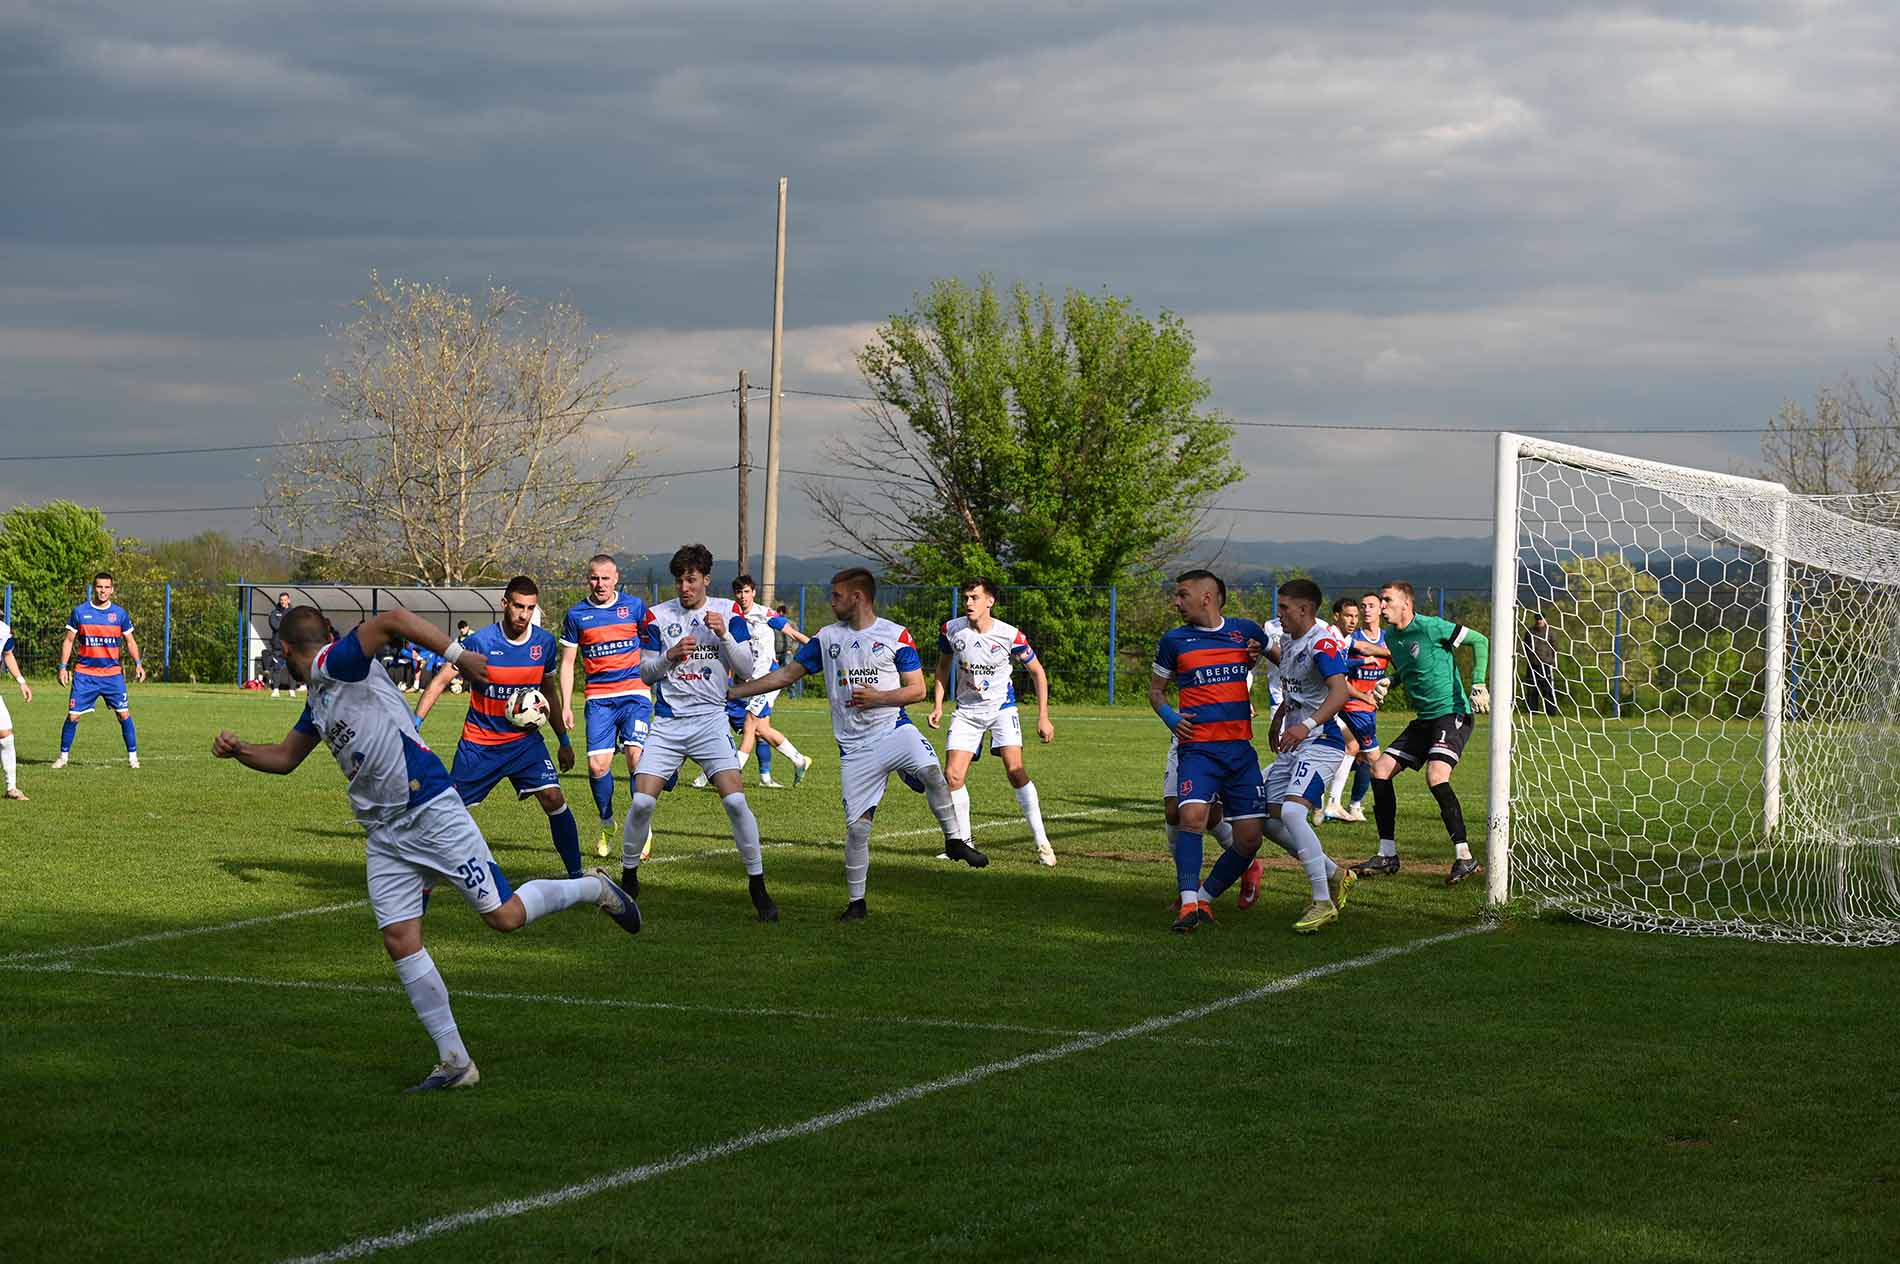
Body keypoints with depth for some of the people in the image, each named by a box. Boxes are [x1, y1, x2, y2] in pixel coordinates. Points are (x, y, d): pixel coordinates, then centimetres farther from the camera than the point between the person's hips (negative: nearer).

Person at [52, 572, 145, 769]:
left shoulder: (120, 613, 3)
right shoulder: (79, 611, 1)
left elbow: (130, 641, 10)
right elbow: (68, 640, 7)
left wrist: (137, 663, -4)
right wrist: (63, 667, 0)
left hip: (112, 673, 0)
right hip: (84, 673, 0)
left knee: (124, 714, -4)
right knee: (73, 716, -2)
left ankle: (132, 756, 7)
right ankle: (63, 756, 12)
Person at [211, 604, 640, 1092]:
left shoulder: (336, 663, -11)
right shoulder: (318, 699, 17)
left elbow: (394, 619, -27)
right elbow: (285, 757, 30)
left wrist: (457, 654, -34)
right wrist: (239, 749, 12)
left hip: (430, 811, -9)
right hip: (385, 833, 9)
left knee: (505, 915, -6)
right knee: (400, 942, -2)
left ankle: (594, 888, 20)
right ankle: (455, 1062, 1)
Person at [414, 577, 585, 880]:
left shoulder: (544, 642, -3)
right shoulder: (479, 642, -16)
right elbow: (439, 682, -12)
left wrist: (564, 741, 14)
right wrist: (413, 726, -21)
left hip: (525, 739, 2)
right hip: (479, 743, -2)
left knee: (554, 799, -14)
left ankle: (576, 875, -5)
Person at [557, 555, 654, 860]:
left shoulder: (634, 606, 4)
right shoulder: (576, 615, 6)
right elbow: (567, 662, 11)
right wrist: (565, 705, 5)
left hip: (635, 692, -1)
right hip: (599, 698, 1)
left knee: (636, 757, -15)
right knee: (597, 764, -6)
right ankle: (606, 825, 18)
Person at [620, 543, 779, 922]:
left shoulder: (728, 613, 2)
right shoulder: (658, 616, 5)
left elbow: (746, 670, -3)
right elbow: (645, 673, 5)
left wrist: (724, 635, -18)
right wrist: (669, 656, -15)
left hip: (711, 720, -1)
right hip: (667, 723, 1)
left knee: (735, 800, -16)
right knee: (642, 802, -8)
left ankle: (758, 887, -6)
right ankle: (628, 880, 13)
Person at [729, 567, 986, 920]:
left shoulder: (896, 635, 2)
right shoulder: (827, 638, 11)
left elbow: (917, 689, 2)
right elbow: (786, 675, 14)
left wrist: (877, 697, -13)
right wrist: (734, 692, 10)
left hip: (894, 729, -2)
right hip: (855, 748, 2)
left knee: (930, 771, -33)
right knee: (857, 825, -3)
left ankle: (954, 840, -15)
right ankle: (855, 902, 12)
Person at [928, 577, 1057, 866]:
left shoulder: (1010, 636, -14)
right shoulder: (951, 630, -7)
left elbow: (1037, 672, -1)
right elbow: (943, 666, 13)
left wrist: (1043, 717, -4)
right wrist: (938, 705, 5)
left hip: (1002, 707, -3)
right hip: (967, 710, 3)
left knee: (1015, 769, -20)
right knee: (952, 776, -9)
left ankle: (1042, 843, -13)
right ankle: (963, 842, 10)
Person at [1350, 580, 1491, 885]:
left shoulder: (1431, 627, -14)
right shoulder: (1391, 636, 9)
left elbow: (1479, 641, -7)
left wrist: (1479, 684, -14)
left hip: (1452, 713, -9)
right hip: (1424, 719, 9)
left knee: (1436, 776, -27)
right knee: (1380, 770, 1)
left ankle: (1465, 858, -20)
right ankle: (1387, 854, 9)